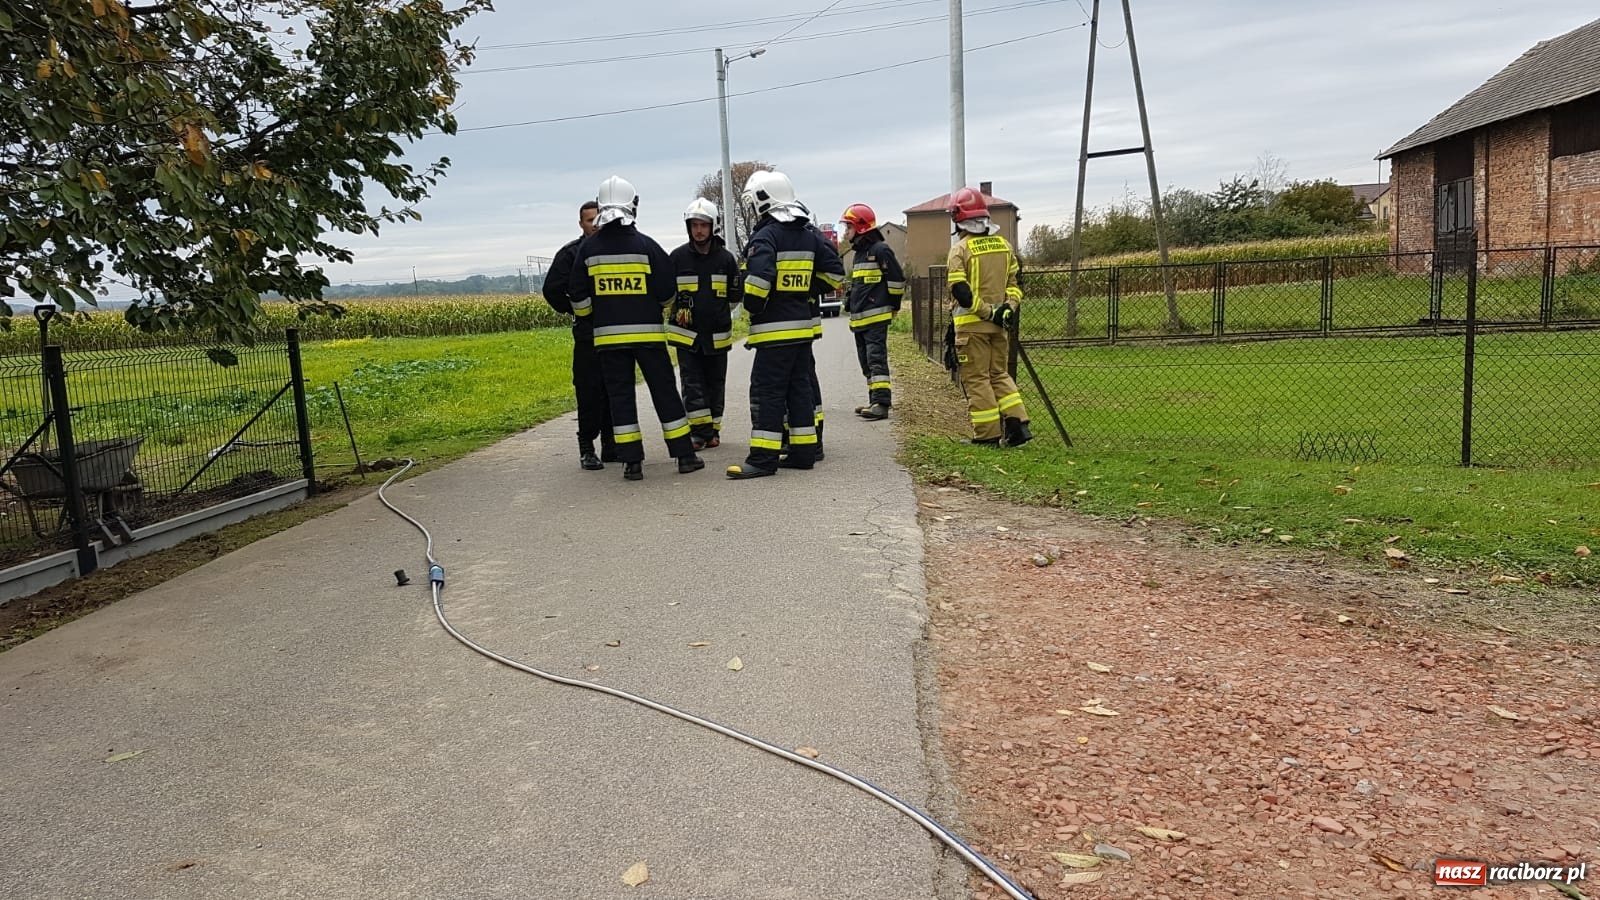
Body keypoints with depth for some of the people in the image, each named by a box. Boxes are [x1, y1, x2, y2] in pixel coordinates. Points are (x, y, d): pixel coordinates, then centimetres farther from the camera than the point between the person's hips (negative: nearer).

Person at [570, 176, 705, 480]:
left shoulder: (588, 247, 0)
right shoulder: (646, 245, -5)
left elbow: (579, 298, 2)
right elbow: (667, 294, -1)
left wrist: (587, 316, 23)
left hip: (608, 335, 1)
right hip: (647, 332, -1)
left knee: (620, 395, 7)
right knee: (665, 392, 7)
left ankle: (632, 462, 5)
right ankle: (685, 455, 11)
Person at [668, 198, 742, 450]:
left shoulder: (726, 258, 1)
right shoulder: (677, 257, -1)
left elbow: (736, 296, 11)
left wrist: (719, 314, 9)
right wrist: (679, 309, 4)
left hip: (717, 334, 1)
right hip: (686, 334, -1)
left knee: (715, 383, 9)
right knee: (692, 384, -6)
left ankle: (712, 431, 19)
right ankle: (700, 431, -3)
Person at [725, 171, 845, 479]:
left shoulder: (765, 237, -12)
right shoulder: (810, 235, 12)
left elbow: (757, 281, -24)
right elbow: (835, 272, 11)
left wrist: (754, 308, -7)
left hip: (774, 329, -8)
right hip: (803, 325, 8)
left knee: (767, 392, -6)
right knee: (800, 388, 12)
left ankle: (763, 458, -7)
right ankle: (803, 452, 16)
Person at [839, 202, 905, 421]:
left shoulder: (880, 250, -10)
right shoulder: (859, 253, 20)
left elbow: (897, 280, -11)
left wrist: (892, 306, -4)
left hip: (876, 316, -10)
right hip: (859, 318, 10)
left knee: (876, 359, -14)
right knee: (866, 362, 12)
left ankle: (881, 403, -17)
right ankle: (875, 401, 19)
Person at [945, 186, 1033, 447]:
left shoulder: (960, 249, -11)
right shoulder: (1003, 245, 10)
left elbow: (961, 291, -18)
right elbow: (1013, 282, 10)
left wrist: (988, 312, -12)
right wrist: (1009, 307, 2)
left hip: (972, 324, -6)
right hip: (999, 324, 6)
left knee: (976, 379, 2)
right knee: (999, 374, 17)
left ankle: (988, 434, 5)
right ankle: (1018, 424, 8)